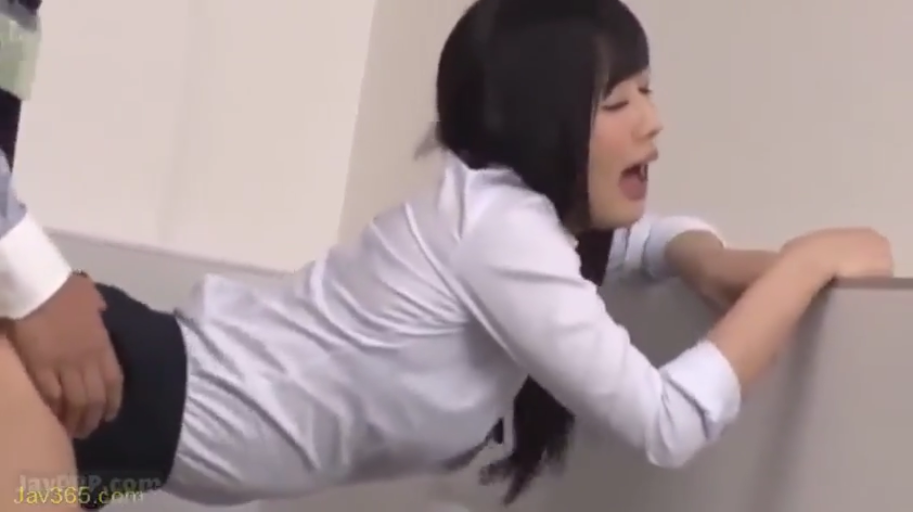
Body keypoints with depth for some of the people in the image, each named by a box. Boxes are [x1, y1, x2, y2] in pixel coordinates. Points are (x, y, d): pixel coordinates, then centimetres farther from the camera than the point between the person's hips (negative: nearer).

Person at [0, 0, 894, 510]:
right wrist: (804, 262, -12)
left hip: (176, 388, 9)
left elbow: (654, 233, 27)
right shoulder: (501, 224, -22)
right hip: (144, 384, -9)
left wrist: (716, 262, 2)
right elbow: (670, 423, -22)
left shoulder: (525, 210, 7)